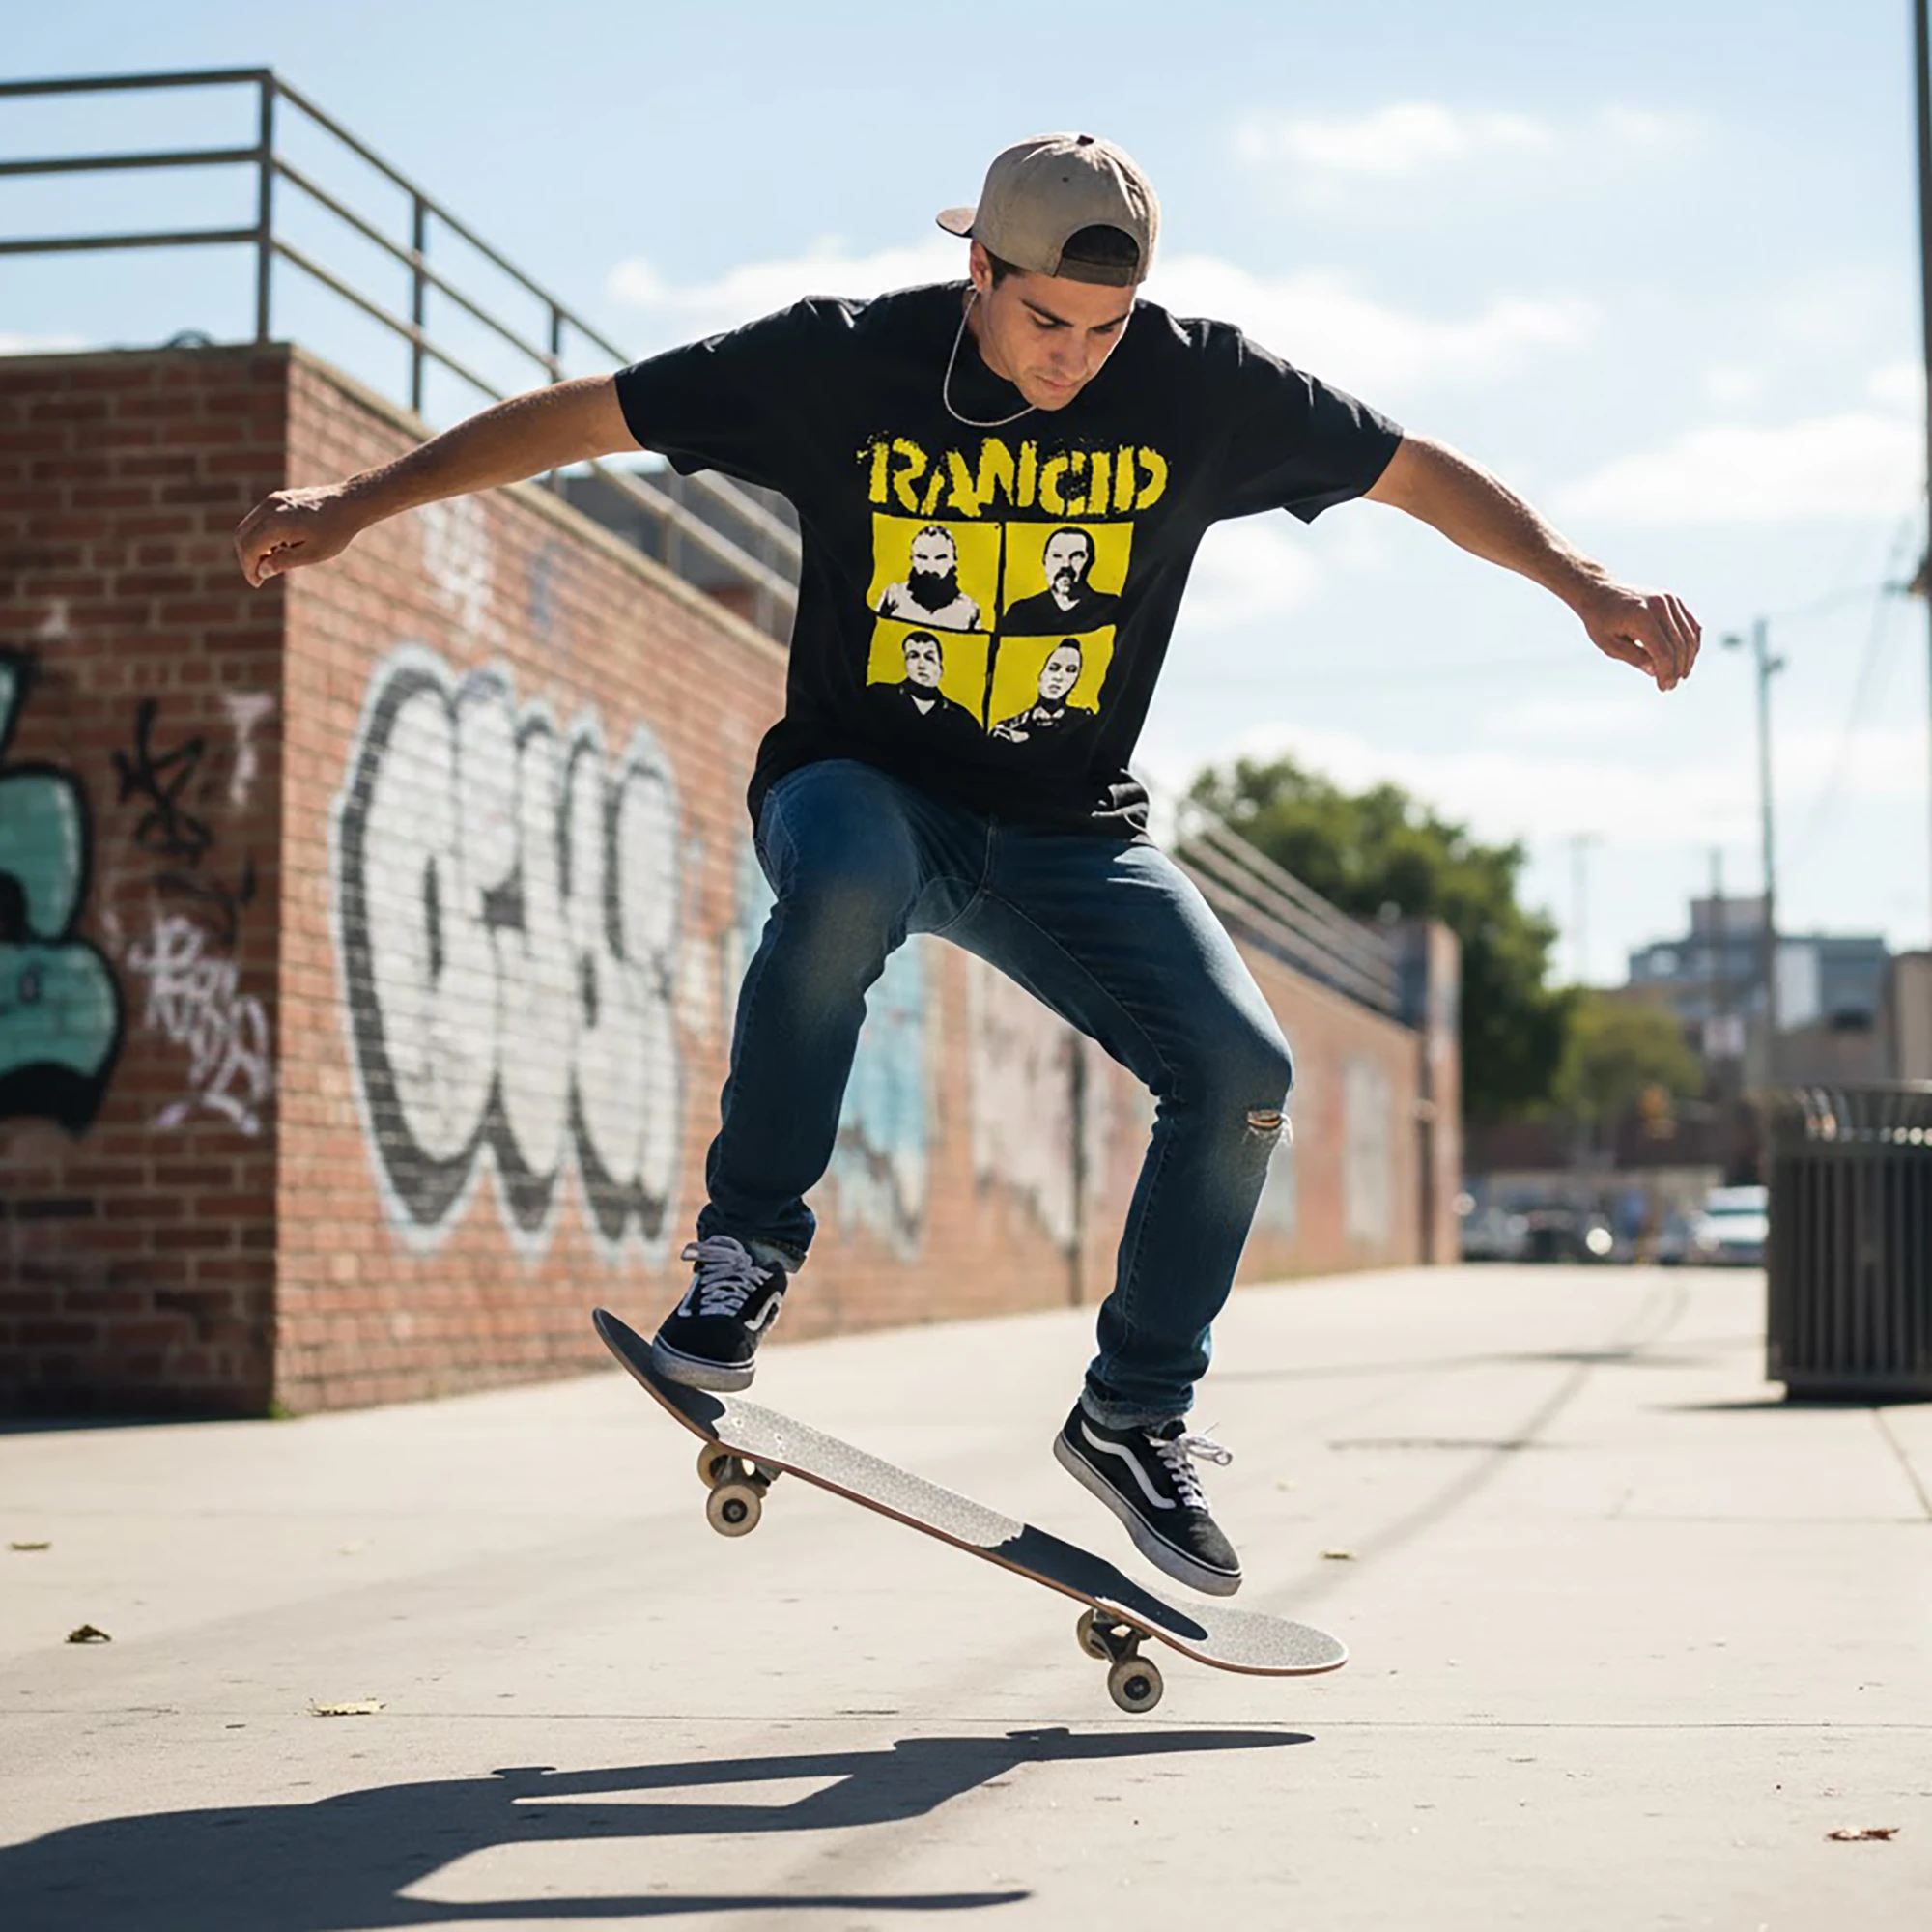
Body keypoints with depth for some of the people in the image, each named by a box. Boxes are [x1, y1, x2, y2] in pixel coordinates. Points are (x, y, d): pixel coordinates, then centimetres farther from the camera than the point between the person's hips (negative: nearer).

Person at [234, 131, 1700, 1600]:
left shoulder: (1203, 386, -9)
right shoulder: (839, 363, -14)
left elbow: (1419, 472, 1)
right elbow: (579, 418, -9)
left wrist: (1585, 584, -9)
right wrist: (356, 505, -12)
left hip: (1075, 831, 3)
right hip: (863, 786, -3)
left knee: (1244, 1070, -15)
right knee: (847, 875, -39)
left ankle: (1136, 1412, 6)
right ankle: (747, 1252, -20)